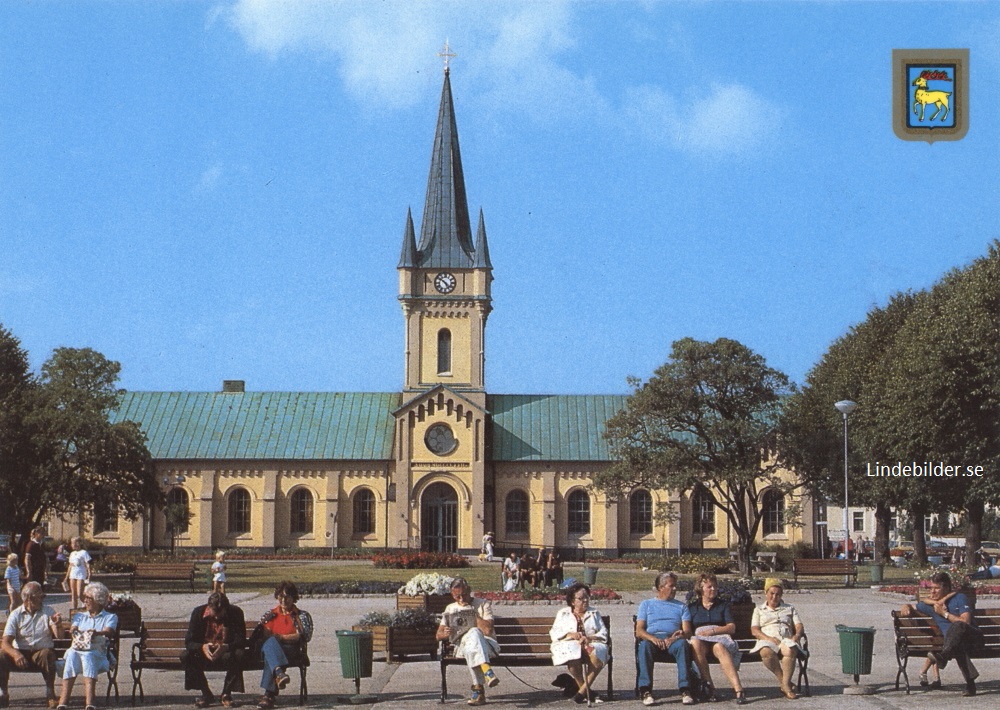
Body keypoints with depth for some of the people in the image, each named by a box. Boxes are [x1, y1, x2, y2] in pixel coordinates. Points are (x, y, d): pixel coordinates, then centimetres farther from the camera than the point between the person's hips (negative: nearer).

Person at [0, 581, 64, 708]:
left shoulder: (49, 612, 4)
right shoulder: (16, 615, 1)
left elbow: (59, 636, -6)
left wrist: (58, 625, -30)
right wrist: (16, 654, -31)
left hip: (41, 652, 0)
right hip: (20, 653, 1)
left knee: (47, 654, -35)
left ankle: (51, 694, -22)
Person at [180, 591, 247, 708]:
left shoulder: (236, 613, -12)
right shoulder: (198, 612, -10)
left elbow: (241, 641, -17)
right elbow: (189, 641, -13)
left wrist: (226, 647, -39)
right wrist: (202, 647, -36)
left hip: (227, 653, -1)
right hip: (204, 654, 1)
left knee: (239, 655, -35)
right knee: (185, 655, -28)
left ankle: (226, 694, -12)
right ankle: (206, 694, -13)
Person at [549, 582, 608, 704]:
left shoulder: (594, 614, 23)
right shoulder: (563, 614, 19)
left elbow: (603, 633, 11)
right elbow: (554, 633, 9)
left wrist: (590, 638, -10)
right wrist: (570, 634, -10)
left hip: (591, 644, 1)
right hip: (569, 645, -1)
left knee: (598, 653, -35)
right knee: (573, 653, -39)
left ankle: (583, 690, -31)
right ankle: (587, 691, -28)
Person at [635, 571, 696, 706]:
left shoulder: (681, 606, 27)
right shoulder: (646, 604, 22)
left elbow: (687, 632, 12)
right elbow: (639, 631, 8)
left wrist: (680, 635, -13)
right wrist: (653, 638, -14)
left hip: (673, 638, 1)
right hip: (652, 638, -1)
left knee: (683, 644, -35)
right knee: (645, 646, -37)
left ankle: (685, 690, -41)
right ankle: (646, 692, -42)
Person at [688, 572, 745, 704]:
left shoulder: (723, 605, 20)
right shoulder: (692, 607, 22)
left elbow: (732, 628, 7)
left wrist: (712, 631, -8)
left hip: (720, 637, -1)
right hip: (699, 637, 1)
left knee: (719, 647, -40)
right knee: (695, 643, -38)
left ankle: (738, 689, -52)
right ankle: (709, 686, -37)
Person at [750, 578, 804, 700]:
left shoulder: (790, 609, 28)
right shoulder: (759, 610, 23)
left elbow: (799, 626, 16)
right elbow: (754, 630, 8)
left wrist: (797, 635, -9)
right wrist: (769, 638, -11)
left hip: (786, 639, 1)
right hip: (767, 640, -1)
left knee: (790, 650, -39)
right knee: (766, 652, -40)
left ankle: (785, 684, -32)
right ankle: (782, 680, -25)